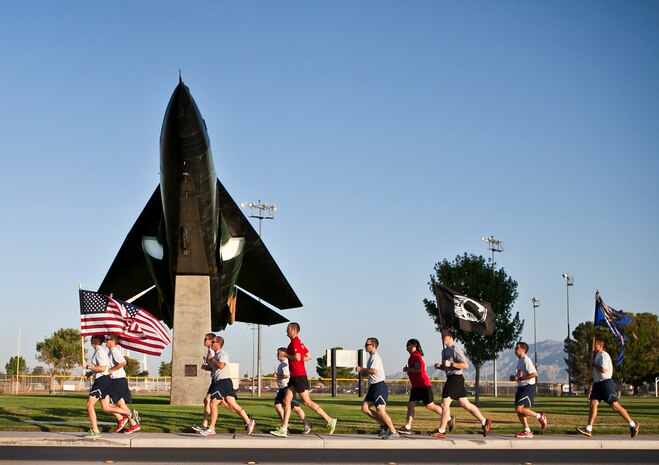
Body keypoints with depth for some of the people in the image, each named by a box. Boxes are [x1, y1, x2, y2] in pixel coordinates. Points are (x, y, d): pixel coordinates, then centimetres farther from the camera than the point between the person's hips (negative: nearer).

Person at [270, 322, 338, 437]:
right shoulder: (298, 342, 17)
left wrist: (287, 355, -11)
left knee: (307, 402, -5)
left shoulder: (295, 342, -13)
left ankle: (330, 420, 2)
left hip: (299, 376, -10)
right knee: (286, 401, 3)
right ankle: (283, 430, -1)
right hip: (294, 377, 10)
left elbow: (297, 357, -26)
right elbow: (308, 356, 20)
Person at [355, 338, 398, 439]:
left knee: (380, 410, -14)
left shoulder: (375, 357, -12)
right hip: (373, 386, 10)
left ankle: (394, 432, -10)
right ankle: (383, 424, 12)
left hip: (379, 386, -10)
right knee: (365, 408, 5)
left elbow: (373, 370, -26)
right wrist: (362, 371, 5)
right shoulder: (371, 357, 19)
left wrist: (361, 369, -12)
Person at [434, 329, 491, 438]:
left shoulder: (456, 349, -11)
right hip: (451, 379, 10)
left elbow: (465, 365, -18)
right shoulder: (444, 351, 17)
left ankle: (441, 431, -4)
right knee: (466, 404, 13)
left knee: (445, 404, -8)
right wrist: (439, 366, 7)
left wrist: (451, 364, -23)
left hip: (456, 379, -10)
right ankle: (484, 422, 19)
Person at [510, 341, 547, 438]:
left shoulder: (526, 360, -16)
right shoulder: (519, 360, 15)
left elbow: (534, 374, -25)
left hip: (528, 387, -10)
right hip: (521, 387, 10)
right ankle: (527, 431, 13)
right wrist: (514, 377, 6)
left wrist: (519, 378, -22)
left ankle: (540, 416, 2)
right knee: (518, 409, 6)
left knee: (519, 408, -16)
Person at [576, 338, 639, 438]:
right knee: (593, 403, -5)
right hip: (598, 384, 9)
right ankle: (588, 429, -11)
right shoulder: (597, 355, 18)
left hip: (606, 383, -9)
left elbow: (603, 369, -24)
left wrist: (594, 364, -11)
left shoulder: (603, 355, -12)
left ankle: (633, 425, 7)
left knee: (615, 406, -5)